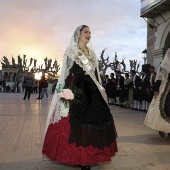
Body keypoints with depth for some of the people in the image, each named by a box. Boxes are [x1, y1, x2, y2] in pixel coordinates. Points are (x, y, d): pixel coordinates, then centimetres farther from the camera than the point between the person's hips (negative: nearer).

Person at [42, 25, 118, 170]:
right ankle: (79, 157, 2)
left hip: (91, 90, 7)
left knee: (95, 117, 5)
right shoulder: (71, 51, 0)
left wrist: (100, 90, 12)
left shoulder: (91, 53, 16)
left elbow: (96, 74, 17)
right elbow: (68, 72, -7)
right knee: (78, 120, -8)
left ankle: (88, 154, 18)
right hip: (77, 89, -6)